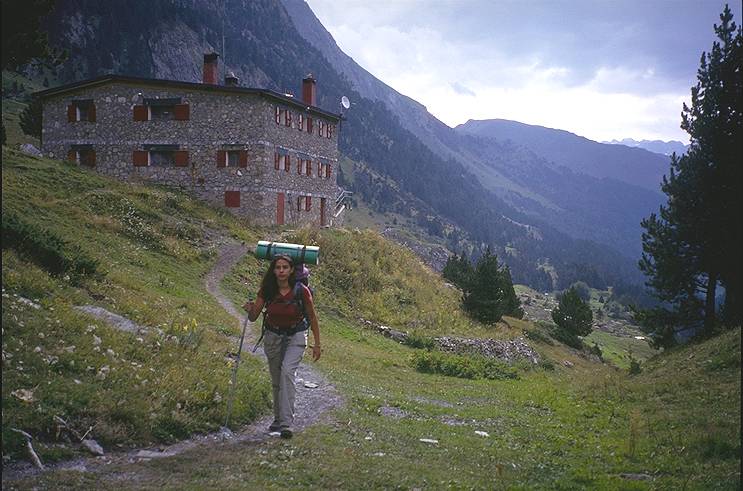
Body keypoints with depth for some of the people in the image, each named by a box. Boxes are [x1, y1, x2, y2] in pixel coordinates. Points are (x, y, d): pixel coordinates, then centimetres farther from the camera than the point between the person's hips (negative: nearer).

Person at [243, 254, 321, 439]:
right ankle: (278, 419, 34)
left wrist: (317, 344, -2)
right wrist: (250, 310, -29)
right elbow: (253, 317, -6)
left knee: (287, 371, -26)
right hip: (273, 336, 3)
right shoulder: (267, 291, -12)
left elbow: (312, 318, -5)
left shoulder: (301, 291, -18)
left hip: (296, 336, -3)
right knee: (276, 381, 12)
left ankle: (286, 423, -26)